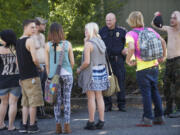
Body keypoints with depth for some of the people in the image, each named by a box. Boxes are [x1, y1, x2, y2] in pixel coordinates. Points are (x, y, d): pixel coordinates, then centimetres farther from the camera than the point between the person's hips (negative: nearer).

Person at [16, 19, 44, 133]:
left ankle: (24, 125, 7)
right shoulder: (30, 40, -11)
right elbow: (35, 59, -18)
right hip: (32, 76, -8)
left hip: (23, 76, 8)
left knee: (25, 102, 11)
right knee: (34, 102, -3)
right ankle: (32, 126, -1)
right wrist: (40, 67, 0)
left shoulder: (18, 42, 14)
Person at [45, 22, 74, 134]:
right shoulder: (67, 44, -2)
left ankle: (58, 126, 7)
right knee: (67, 100, 5)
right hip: (67, 74, 0)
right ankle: (67, 126, 4)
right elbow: (72, 62, 2)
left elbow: (47, 63, 0)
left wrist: (49, 76, 11)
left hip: (54, 75, 0)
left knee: (57, 101, 7)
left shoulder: (48, 45, -3)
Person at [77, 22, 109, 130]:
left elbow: (87, 62, -19)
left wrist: (80, 69, 0)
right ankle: (101, 121, 11)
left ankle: (91, 122, 0)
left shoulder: (88, 44, -14)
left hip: (91, 72, -7)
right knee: (99, 96, 10)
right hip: (101, 71, 7)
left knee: (91, 97, -3)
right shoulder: (101, 42, 8)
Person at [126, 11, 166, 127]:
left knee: (146, 93, 0)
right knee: (155, 91, 16)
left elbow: (131, 48, -26)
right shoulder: (149, 30, 7)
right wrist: (164, 56, 21)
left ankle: (147, 119, 3)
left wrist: (128, 60, -10)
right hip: (154, 65, 6)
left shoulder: (131, 34, -10)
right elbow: (163, 41, 12)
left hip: (142, 67, -6)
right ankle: (160, 117, 20)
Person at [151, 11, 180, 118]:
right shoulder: (169, 29, 14)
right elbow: (154, 25, 22)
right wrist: (156, 16, 2)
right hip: (169, 61, 7)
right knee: (166, 85, 9)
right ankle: (169, 109, 18)